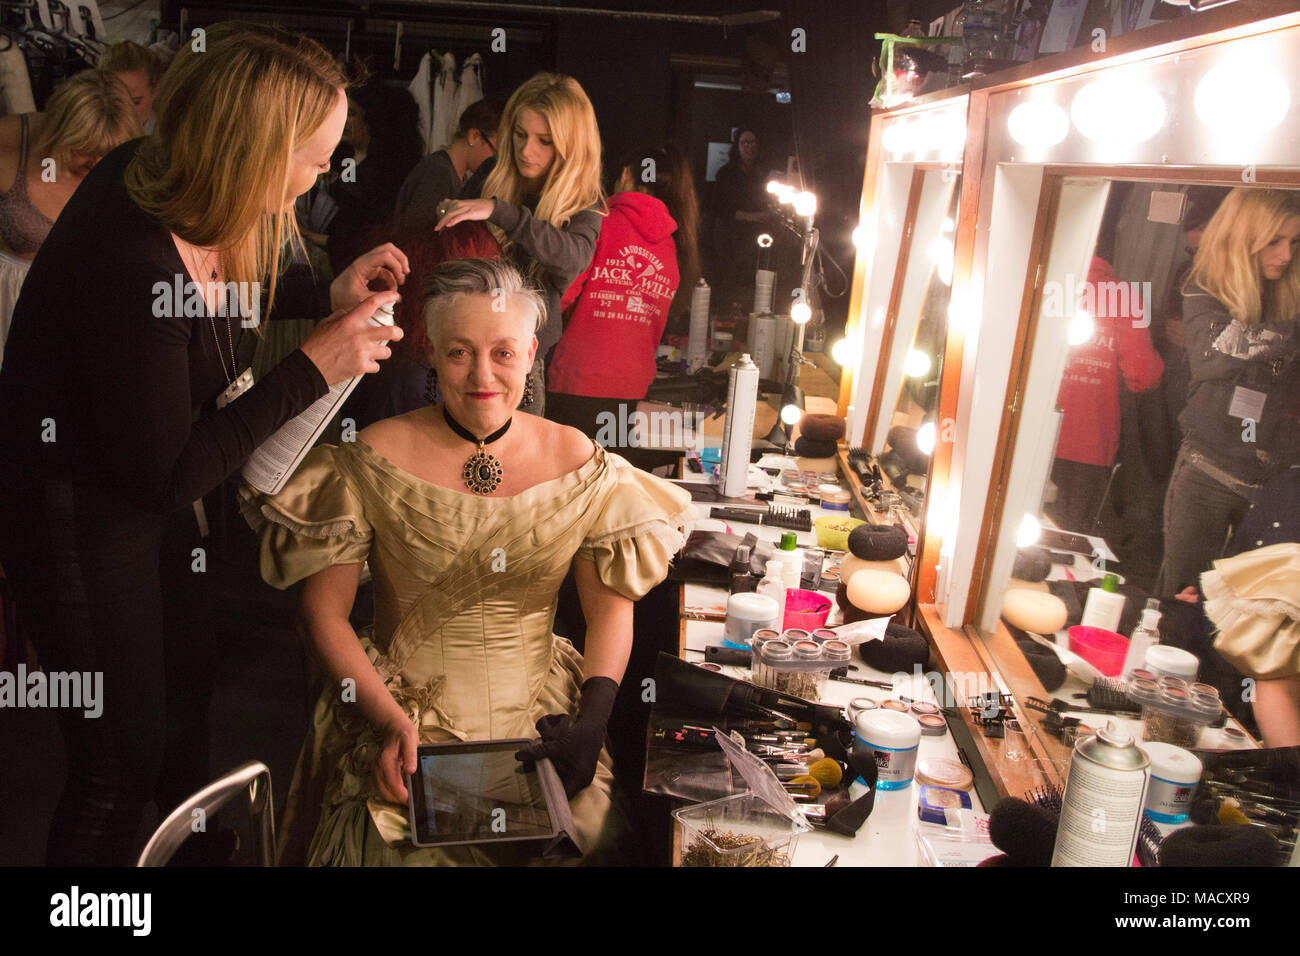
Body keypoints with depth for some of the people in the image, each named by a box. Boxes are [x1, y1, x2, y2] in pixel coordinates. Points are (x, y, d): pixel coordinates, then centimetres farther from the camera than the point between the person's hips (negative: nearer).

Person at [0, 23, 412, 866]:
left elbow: (217, 295, 10)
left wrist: (327, 296, -3)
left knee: (190, 672, 28)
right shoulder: (131, 266, -37)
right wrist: (313, 369, -27)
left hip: (139, 490, 9)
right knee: (121, 760, 7)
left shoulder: (157, 171, -12)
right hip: (79, 518, -9)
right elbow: (165, 477, -28)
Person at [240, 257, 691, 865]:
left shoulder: (575, 461, 0)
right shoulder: (376, 458, -5)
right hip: (401, 712, -1)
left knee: (584, 830, -16)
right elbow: (325, 610, -2)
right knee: (408, 847, -20)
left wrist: (591, 720, -9)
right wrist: (389, 720, -13)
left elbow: (611, 605, 5)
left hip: (538, 716, 2)